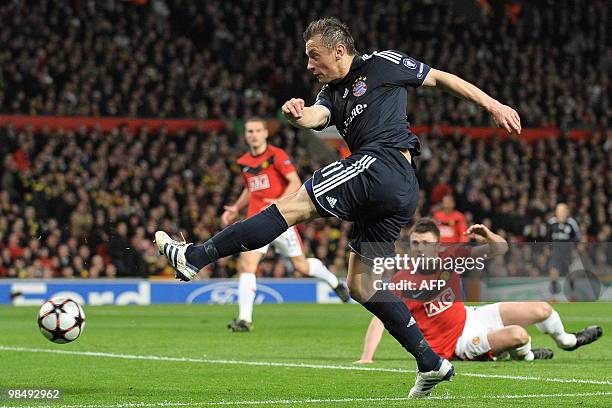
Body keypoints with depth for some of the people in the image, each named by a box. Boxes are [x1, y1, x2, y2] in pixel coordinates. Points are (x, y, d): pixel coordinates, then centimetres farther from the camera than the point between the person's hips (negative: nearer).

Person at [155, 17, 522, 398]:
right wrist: (299, 115, -21)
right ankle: (432, 364, 8)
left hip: (384, 162, -9)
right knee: (362, 285, 8)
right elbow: (317, 116, 3)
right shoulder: (333, 92, 26)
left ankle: (196, 256, -18)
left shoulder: (383, 64, 9)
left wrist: (493, 105, 13)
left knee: (293, 205, -14)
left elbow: (441, 78, 16)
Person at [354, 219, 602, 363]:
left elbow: (500, 249, -2)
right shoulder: (401, 282, -22)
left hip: (470, 317, 6)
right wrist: (366, 358, -39)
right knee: (516, 334, -30)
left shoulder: (449, 257, -7)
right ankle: (524, 356, 8)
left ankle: (566, 340, 39)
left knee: (542, 310, 5)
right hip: (458, 343, -6)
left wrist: (487, 236, -25)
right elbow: (379, 320, -27)